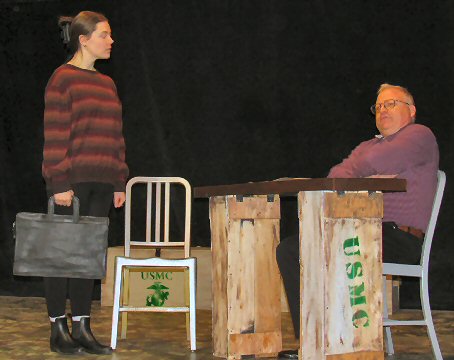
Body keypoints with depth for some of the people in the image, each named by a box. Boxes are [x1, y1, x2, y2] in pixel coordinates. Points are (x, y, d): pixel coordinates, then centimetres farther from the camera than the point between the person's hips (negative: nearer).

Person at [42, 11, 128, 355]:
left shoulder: (107, 83, 15)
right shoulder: (63, 79, -7)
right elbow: (55, 135, -11)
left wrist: (119, 182, 12)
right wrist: (60, 183, -16)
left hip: (101, 183, 7)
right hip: (71, 181, -7)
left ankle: (82, 327, 15)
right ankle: (59, 330, 9)